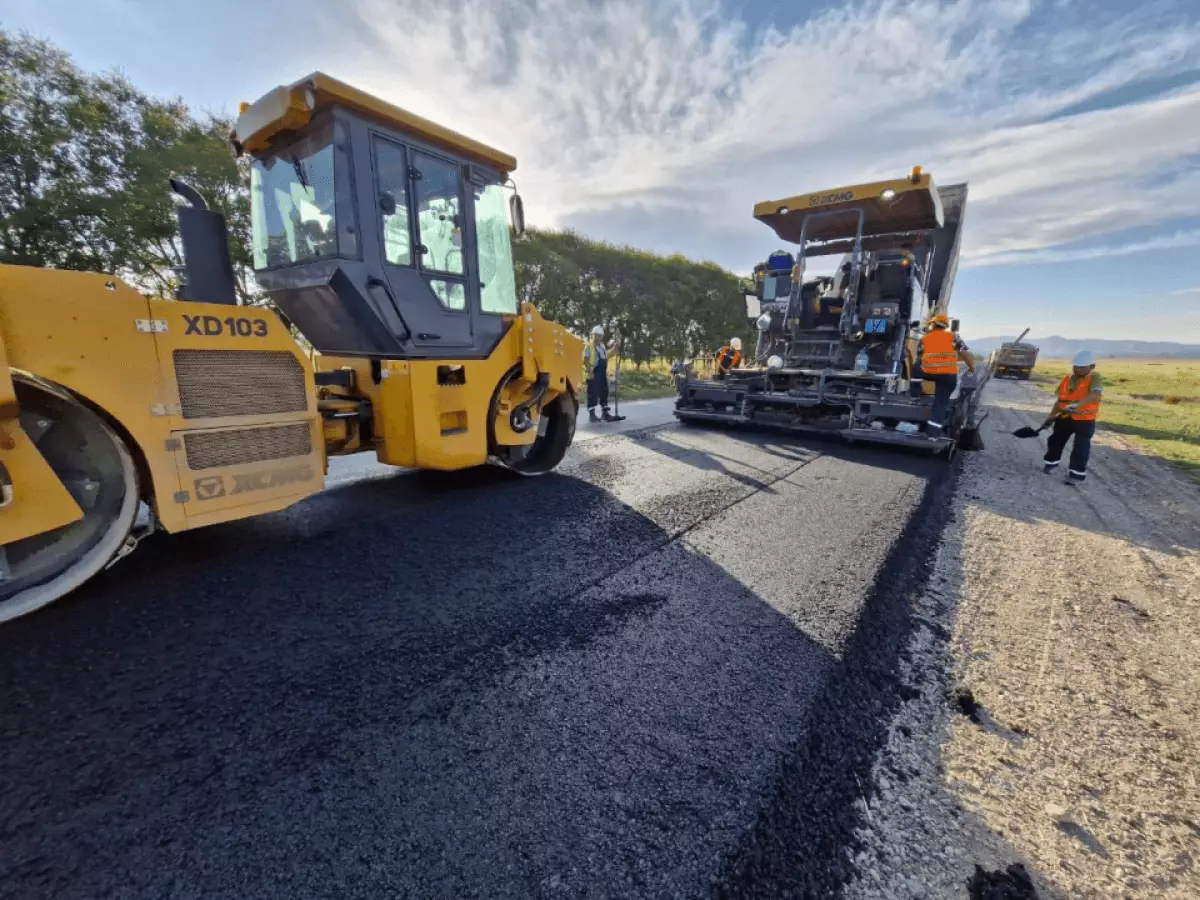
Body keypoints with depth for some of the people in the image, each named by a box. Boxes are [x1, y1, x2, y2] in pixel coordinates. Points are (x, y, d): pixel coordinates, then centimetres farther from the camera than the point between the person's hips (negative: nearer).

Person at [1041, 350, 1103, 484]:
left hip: (1085, 420, -6)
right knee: (1055, 441, 16)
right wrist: (1051, 416, 10)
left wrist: (1078, 404, -47)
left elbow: (1096, 395, -32)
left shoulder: (1094, 378, -12)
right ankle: (1051, 463, 37)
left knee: (1080, 448, -3)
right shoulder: (1067, 379, 4)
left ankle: (1077, 474, 5)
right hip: (1065, 417, 6)